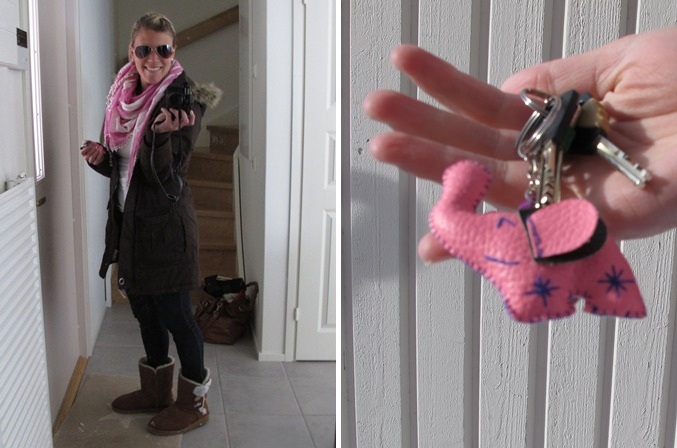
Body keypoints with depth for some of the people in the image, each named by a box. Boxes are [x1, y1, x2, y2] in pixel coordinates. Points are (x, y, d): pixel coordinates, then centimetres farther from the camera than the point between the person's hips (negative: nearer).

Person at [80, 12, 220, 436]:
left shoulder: (183, 100, -14)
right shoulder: (123, 95, 6)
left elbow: (165, 176, -20)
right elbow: (119, 165, 14)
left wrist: (163, 134, -37)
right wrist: (101, 156, -8)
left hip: (166, 223, -7)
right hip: (130, 218, 8)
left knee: (174, 311, 1)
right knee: (144, 306, 18)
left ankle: (194, 401, 19)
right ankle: (157, 389, 36)